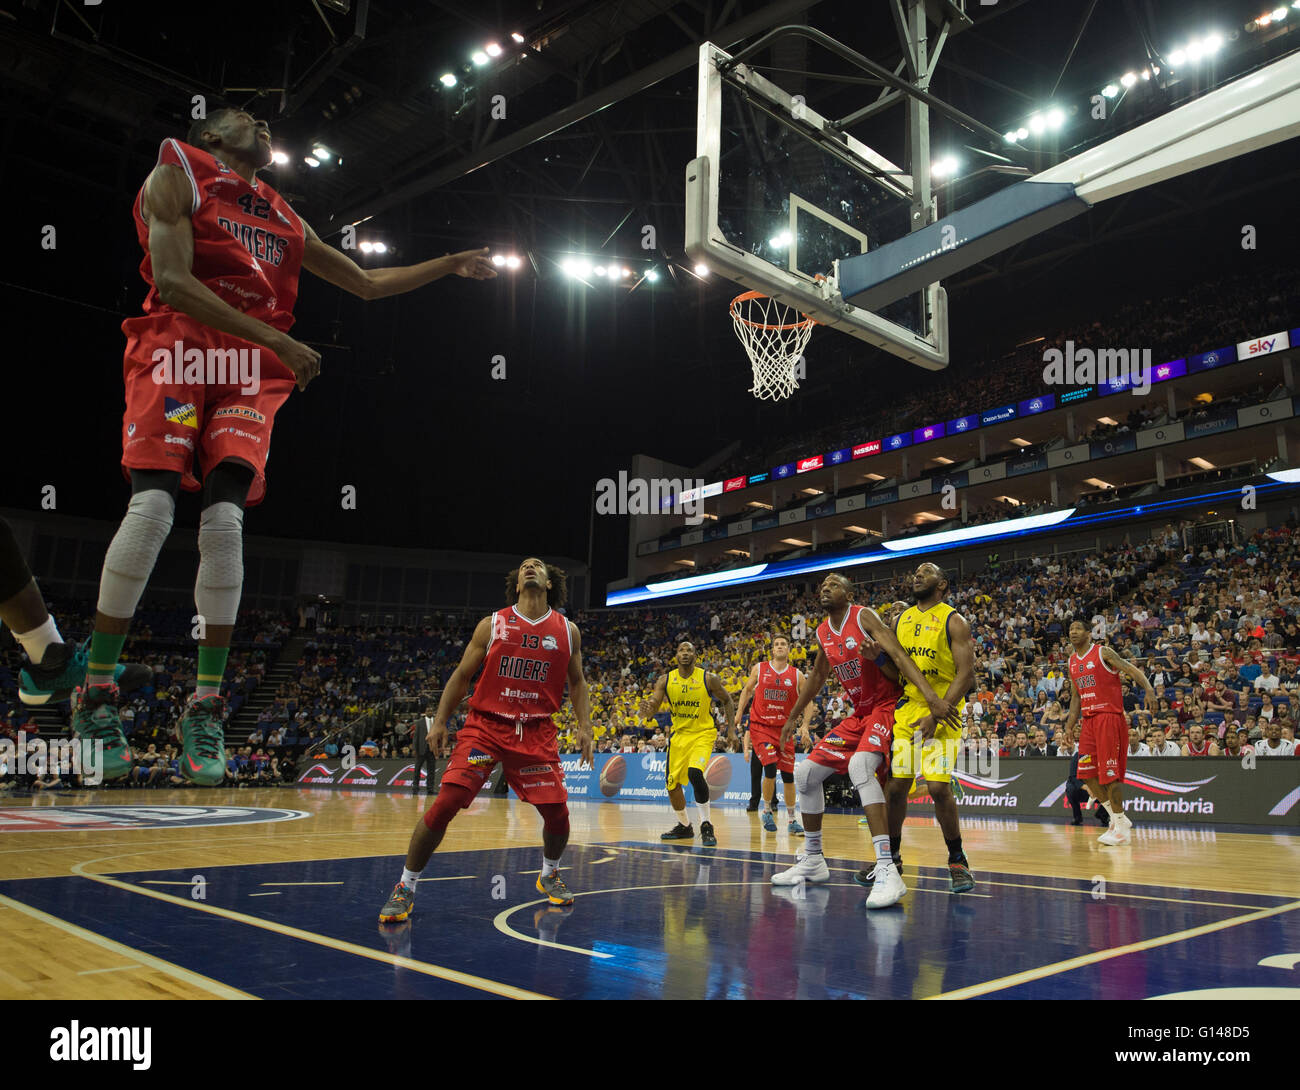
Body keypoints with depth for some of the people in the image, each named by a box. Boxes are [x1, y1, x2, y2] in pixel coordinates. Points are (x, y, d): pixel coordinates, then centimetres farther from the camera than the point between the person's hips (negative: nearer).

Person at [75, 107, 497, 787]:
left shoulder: (285, 221, 26)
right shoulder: (176, 174, 9)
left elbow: (369, 283, 32)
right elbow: (172, 280, -7)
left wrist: (451, 265, 28)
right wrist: (275, 339, -16)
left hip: (252, 371, 4)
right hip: (177, 347, -3)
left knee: (225, 521, -13)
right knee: (153, 505, -18)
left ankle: (205, 708, -8)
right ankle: (95, 693, -5)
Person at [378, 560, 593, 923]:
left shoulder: (567, 631, 5)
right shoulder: (492, 625, 2)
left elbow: (576, 682, 14)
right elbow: (461, 676, 7)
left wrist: (584, 726, 3)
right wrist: (439, 721, 1)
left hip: (537, 732, 2)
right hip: (486, 725, -1)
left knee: (557, 811, -1)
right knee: (446, 803, -13)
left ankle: (549, 876, 31)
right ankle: (406, 887, 5)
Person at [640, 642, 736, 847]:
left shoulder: (709, 679, -10)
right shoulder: (665, 680, -4)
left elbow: (727, 701, 5)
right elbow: (653, 705, -9)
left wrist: (731, 729, -3)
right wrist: (647, 709, -34)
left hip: (703, 733, -4)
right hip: (678, 734, 4)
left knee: (695, 773, -27)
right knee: (672, 783, 5)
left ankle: (706, 826, -12)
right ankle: (684, 826, 28)